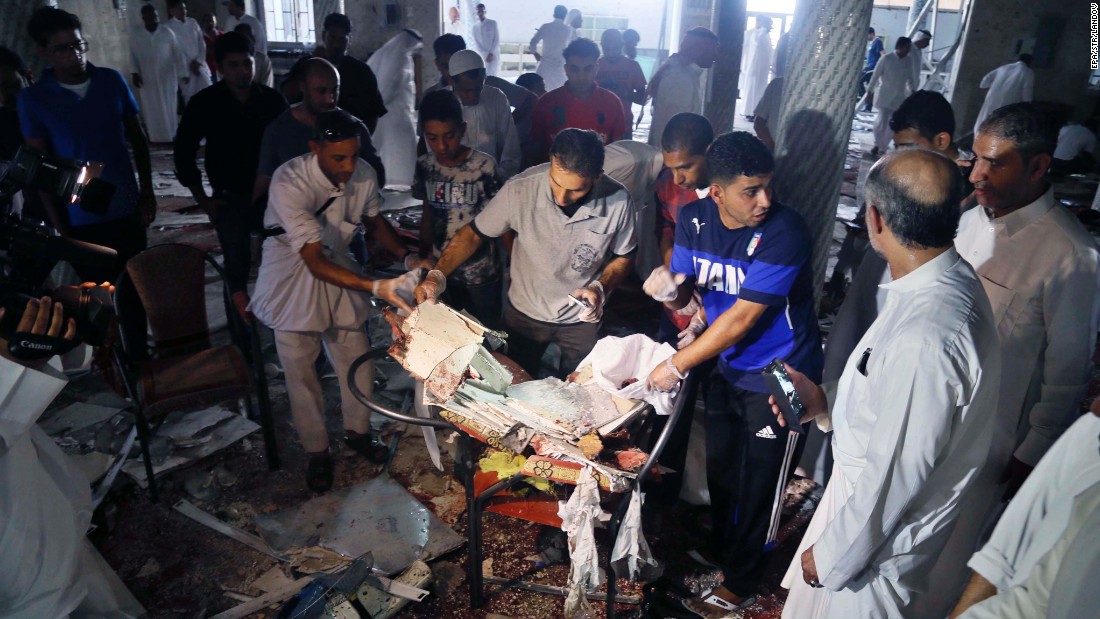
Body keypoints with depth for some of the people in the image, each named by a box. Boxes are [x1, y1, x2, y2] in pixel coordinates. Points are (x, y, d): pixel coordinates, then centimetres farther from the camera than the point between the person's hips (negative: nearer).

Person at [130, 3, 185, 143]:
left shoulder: (167, 32, -3)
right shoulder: (135, 35, 0)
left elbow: (177, 54, 0)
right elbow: (133, 56, 6)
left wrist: (182, 73, -2)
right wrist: (135, 73, -4)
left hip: (167, 78, -1)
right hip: (147, 79, 1)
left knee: (170, 108, 5)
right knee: (152, 110, 3)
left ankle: (172, 136, 15)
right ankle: (157, 137, 8)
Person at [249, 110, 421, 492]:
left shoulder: (363, 175, -15)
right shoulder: (290, 183, -31)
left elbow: (374, 220, 6)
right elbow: (314, 261, -35)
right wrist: (374, 287, -46)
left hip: (337, 267, 4)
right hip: (292, 280, -4)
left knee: (357, 360, 9)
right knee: (302, 372, 6)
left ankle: (358, 432, 35)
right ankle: (317, 452, 27)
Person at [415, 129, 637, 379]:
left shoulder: (618, 202, -26)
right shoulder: (520, 189, -29)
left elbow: (624, 255, -7)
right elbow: (474, 234, -15)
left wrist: (601, 288, -23)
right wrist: (437, 276, -28)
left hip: (582, 320, 0)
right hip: (524, 313, 0)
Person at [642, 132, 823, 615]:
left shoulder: (784, 232, -28)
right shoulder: (693, 219, -10)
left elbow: (742, 318, -28)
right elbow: (683, 296, -4)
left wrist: (676, 366, -23)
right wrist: (669, 289, -28)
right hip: (726, 365, 6)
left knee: (758, 484, 10)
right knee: (720, 466, 23)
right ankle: (720, 550, 49)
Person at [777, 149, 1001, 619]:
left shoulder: (926, 337, -36)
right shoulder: (948, 279, -6)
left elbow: (896, 473, -27)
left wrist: (831, 556, -14)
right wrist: (827, 407, 1)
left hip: (880, 533, -8)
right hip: (864, 482, 8)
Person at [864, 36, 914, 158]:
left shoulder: (907, 62, 6)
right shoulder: (886, 59, -7)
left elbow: (910, 79, 14)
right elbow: (876, 75, -4)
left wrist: (912, 91, 2)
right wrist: (870, 91, -4)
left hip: (899, 98, 4)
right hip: (884, 96, -4)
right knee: (881, 122, -11)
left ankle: (882, 148, 14)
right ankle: (877, 144, 14)